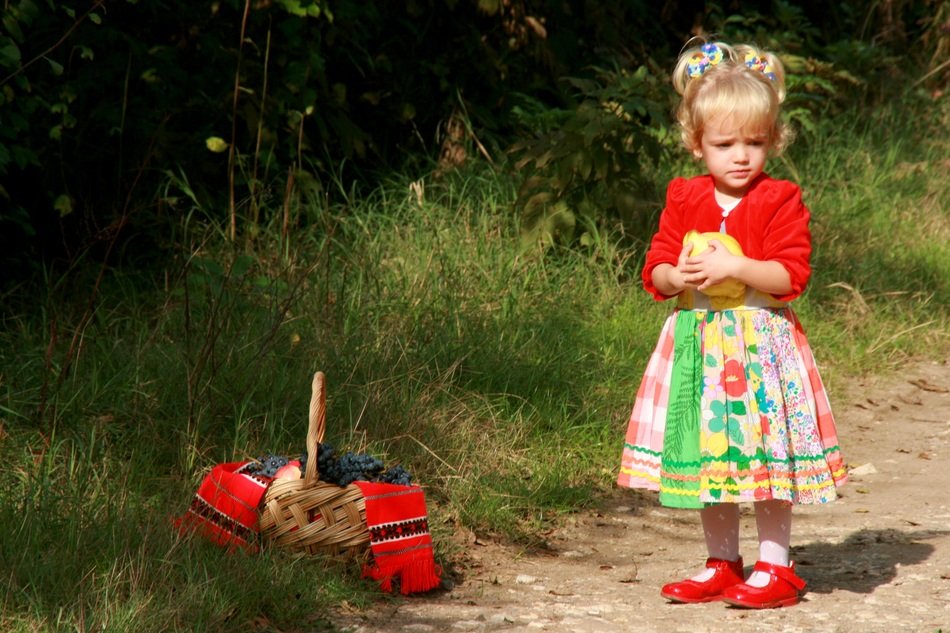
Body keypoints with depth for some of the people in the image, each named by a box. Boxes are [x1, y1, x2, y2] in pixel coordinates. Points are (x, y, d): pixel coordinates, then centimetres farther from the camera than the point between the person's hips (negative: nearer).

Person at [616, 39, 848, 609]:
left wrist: (735, 266, -24)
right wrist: (679, 276, -16)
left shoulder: (781, 201, -6)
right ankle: (722, 564, 21)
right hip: (699, 342, 4)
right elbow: (656, 268, 6)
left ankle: (776, 566, 8)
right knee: (706, 454, 9)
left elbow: (791, 273, -13)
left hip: (761, 342, -4)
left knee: (767, 453, -3)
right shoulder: (685, 200, 6)